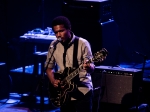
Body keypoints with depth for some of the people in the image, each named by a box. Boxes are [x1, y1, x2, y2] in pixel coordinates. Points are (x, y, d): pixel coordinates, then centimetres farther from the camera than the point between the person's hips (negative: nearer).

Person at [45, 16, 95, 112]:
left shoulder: (82, 43, -7)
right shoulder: (54, 46, 5)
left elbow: (91, 67, -11)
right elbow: (49, 67, 15)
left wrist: (88, 67, -35)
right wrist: (53, 81, -4)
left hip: (82, 91, -4)